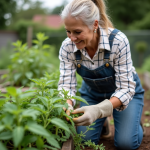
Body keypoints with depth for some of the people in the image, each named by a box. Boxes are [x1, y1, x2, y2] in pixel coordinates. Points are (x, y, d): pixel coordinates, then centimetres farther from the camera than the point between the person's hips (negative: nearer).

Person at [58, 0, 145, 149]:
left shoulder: (118, 40, -33)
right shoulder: (67, 46, -24)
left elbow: (126, 88, -31)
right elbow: (66, 84, -21)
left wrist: (99, 109, -47)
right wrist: (67, 105, -44)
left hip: (126, 91, -2)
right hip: (92, 93, 3)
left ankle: (135, 123, 20)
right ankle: (101, 122, 24)